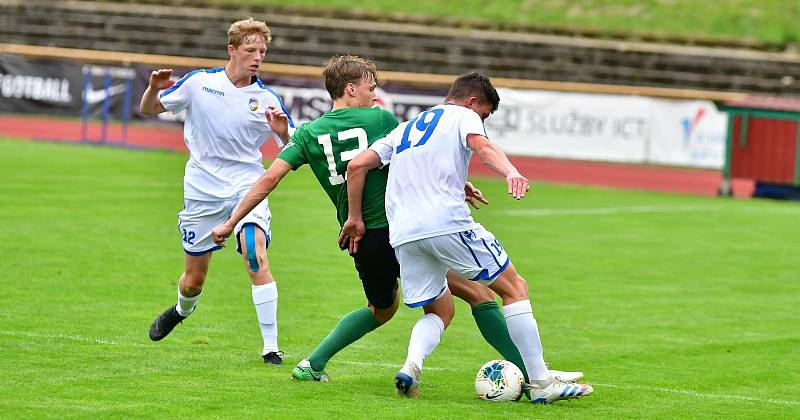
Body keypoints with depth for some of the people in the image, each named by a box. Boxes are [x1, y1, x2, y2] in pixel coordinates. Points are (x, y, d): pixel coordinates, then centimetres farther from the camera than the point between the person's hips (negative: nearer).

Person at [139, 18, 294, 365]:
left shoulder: (266, 99, -4)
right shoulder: (199, 83, -4)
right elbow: (148, 109, 6)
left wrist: (282, 132, -26)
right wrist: (154, 89, -17)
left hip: (247, 186, -1)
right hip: (202, 190, 1)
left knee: (256, 257, -25)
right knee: (193, 280, 10)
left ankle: (271, 347, -20)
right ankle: (182, 311, 47)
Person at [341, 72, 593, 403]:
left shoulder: (405, 129, 29)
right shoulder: (462, 116, 11)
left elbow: (357, 166, 22)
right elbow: (481, 146, -12)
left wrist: (355, 219, 28)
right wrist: (511, 173, -30)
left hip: (403, 236, 6)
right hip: (448, 223, -6)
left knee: (440, 311, 20)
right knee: (515, 288, 7)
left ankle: (411, 365, -11)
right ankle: (541, 383, 1)